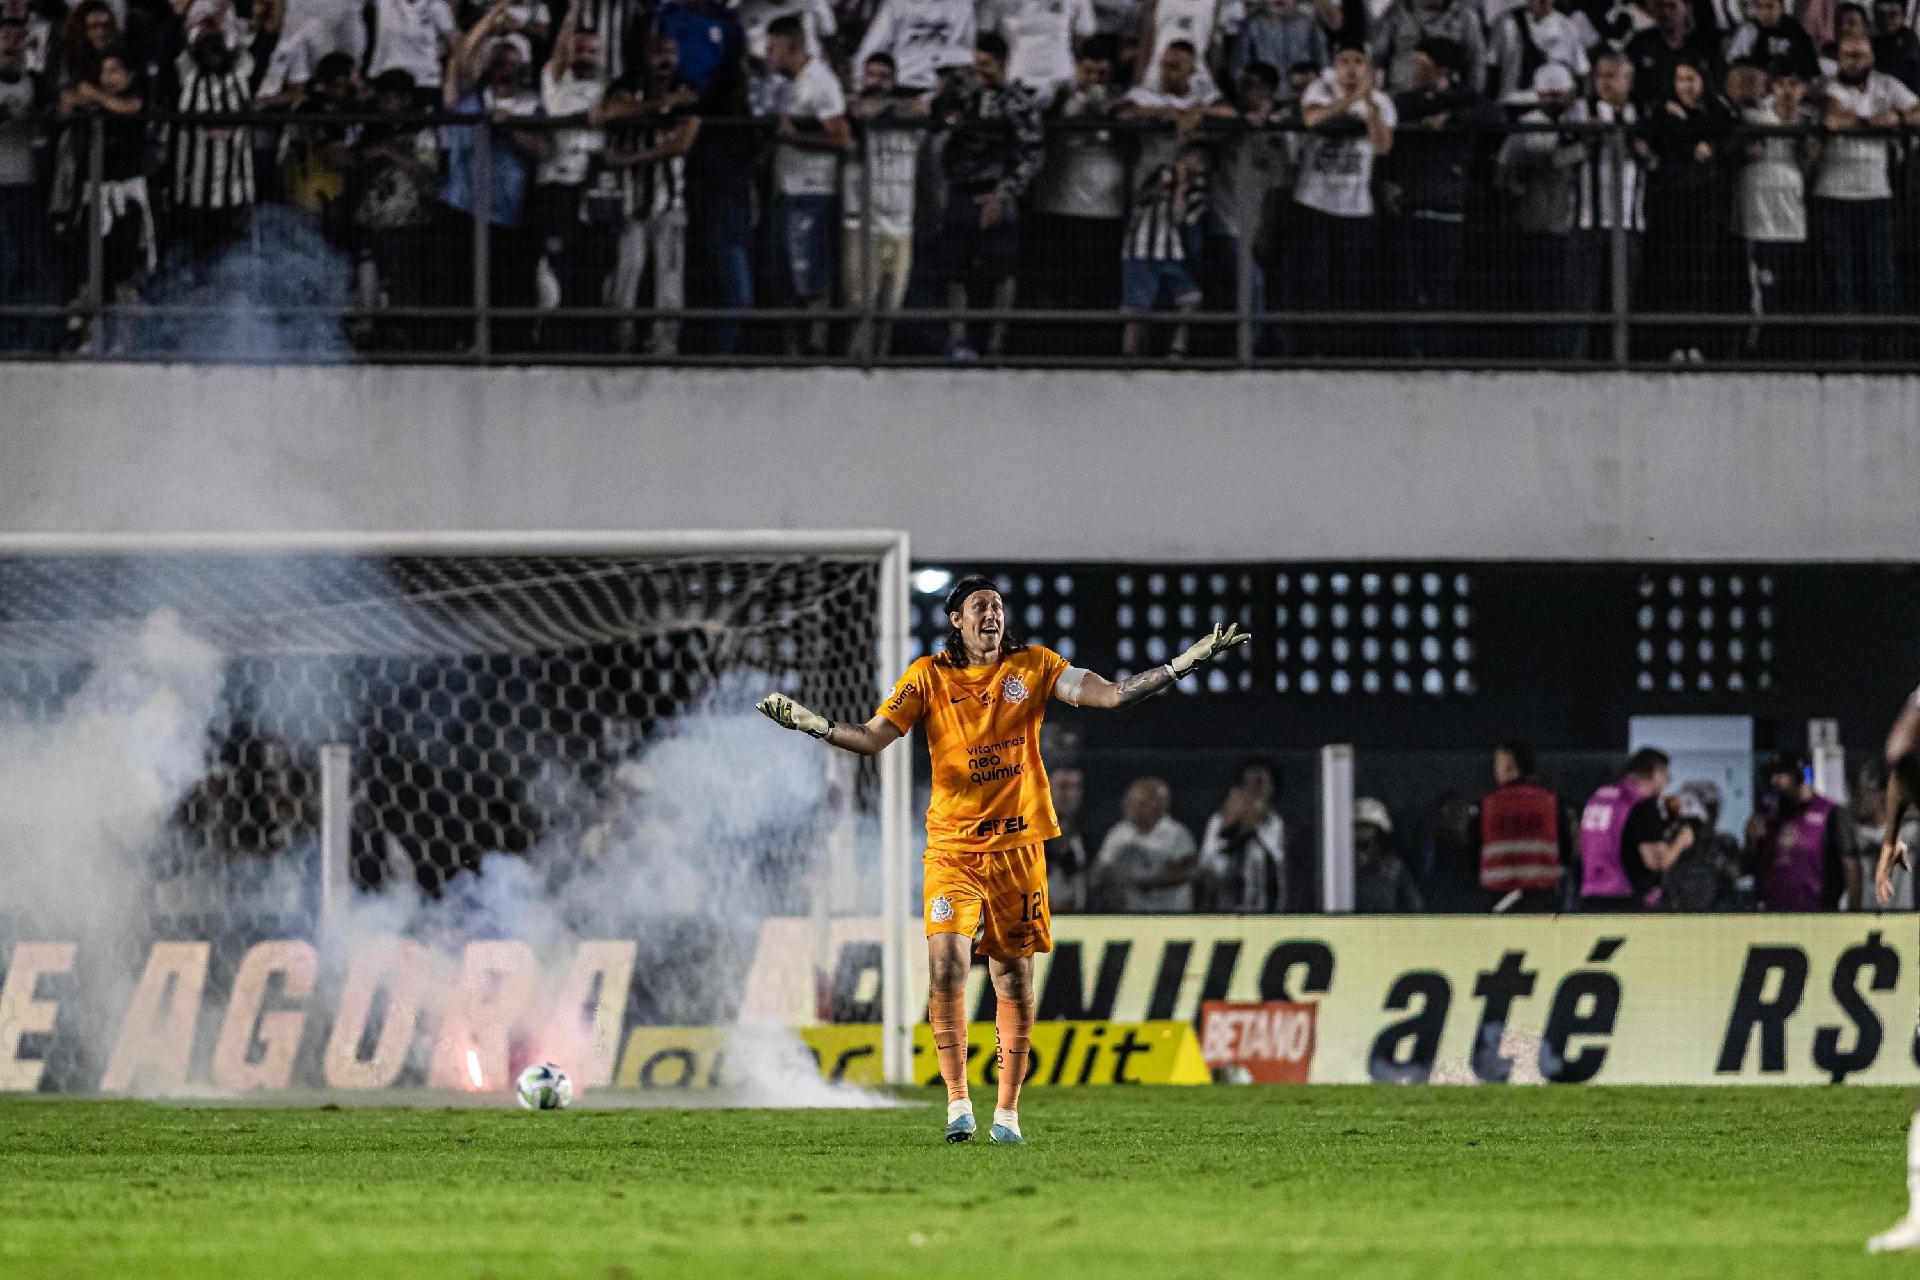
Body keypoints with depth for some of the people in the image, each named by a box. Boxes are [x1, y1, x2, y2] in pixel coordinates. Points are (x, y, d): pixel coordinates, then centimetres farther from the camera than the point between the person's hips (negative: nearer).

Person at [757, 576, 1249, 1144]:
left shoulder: (1033, 666, 3)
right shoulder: (929, 676, 2)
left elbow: (1111, 694, -2)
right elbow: (872, 738, -2)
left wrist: (1190, 659, -10)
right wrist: (810, 722, -17)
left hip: (1018, 846, 1)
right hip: (952, 847, -1)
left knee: (1014, 978, 4)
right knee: (946, 964, -17)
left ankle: (1007, 1112, 13)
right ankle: (957, 1100, -7)